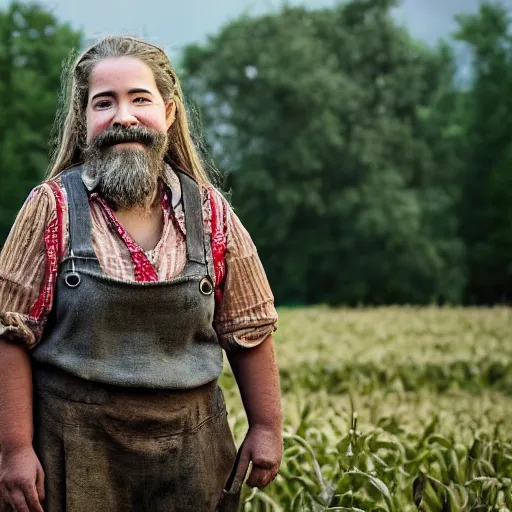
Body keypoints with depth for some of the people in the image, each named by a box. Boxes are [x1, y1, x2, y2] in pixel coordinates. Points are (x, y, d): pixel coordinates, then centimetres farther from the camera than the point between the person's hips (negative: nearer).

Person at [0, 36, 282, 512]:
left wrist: (266, 427, 9)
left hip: (191, 446, 2)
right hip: (78, 445, -2)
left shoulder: (210, 213, 3)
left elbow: (248, 330, 10)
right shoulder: (53, 206, -5)